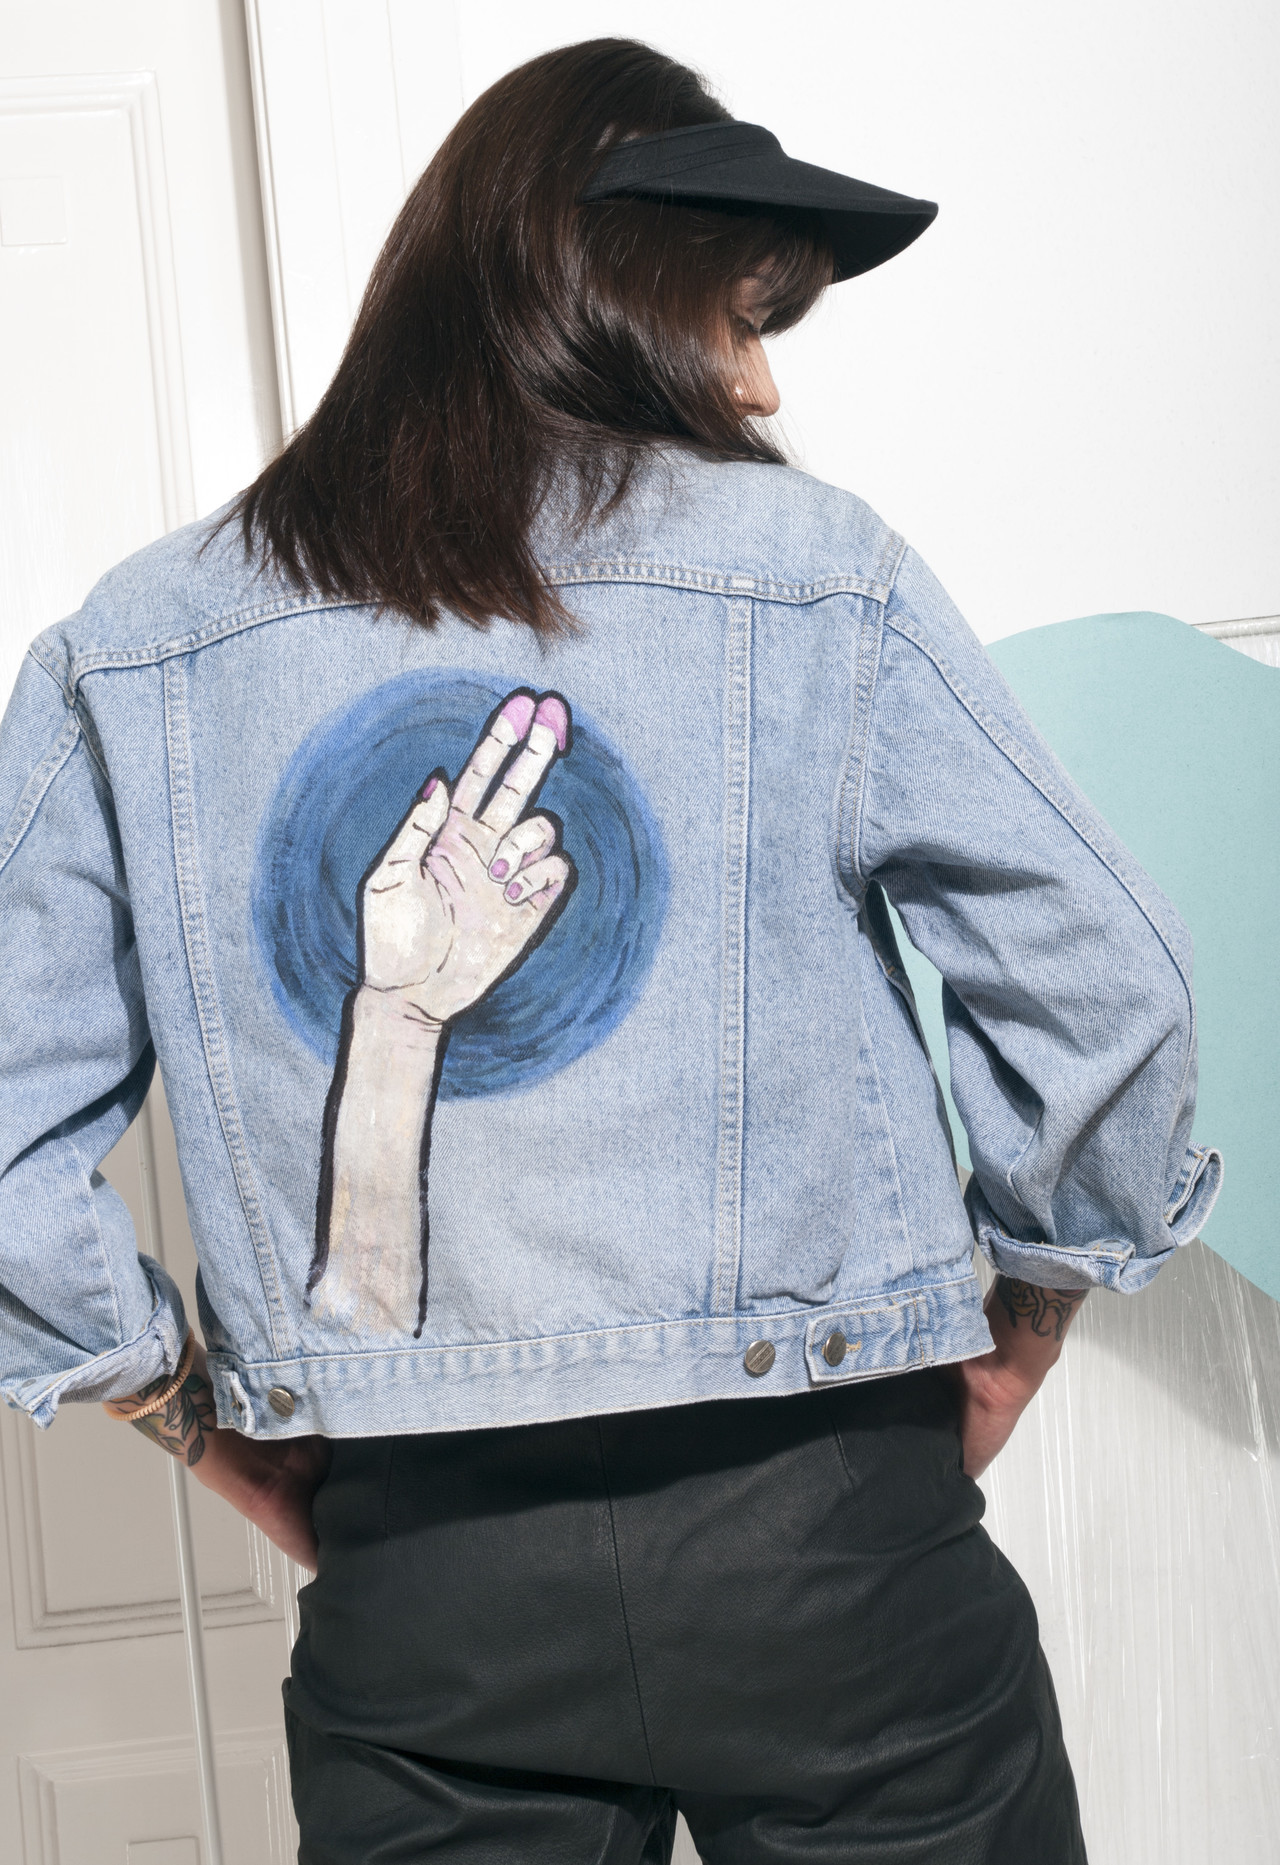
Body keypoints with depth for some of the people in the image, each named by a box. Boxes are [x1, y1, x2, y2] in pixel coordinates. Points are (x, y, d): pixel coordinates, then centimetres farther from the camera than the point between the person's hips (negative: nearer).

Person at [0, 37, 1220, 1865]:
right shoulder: (813, 571, -5)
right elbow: (1103, 981, -2)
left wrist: (198, 1413, 10)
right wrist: (1029, 1316, 12)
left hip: (412, 1581, 2)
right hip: (827, 1525, -1)